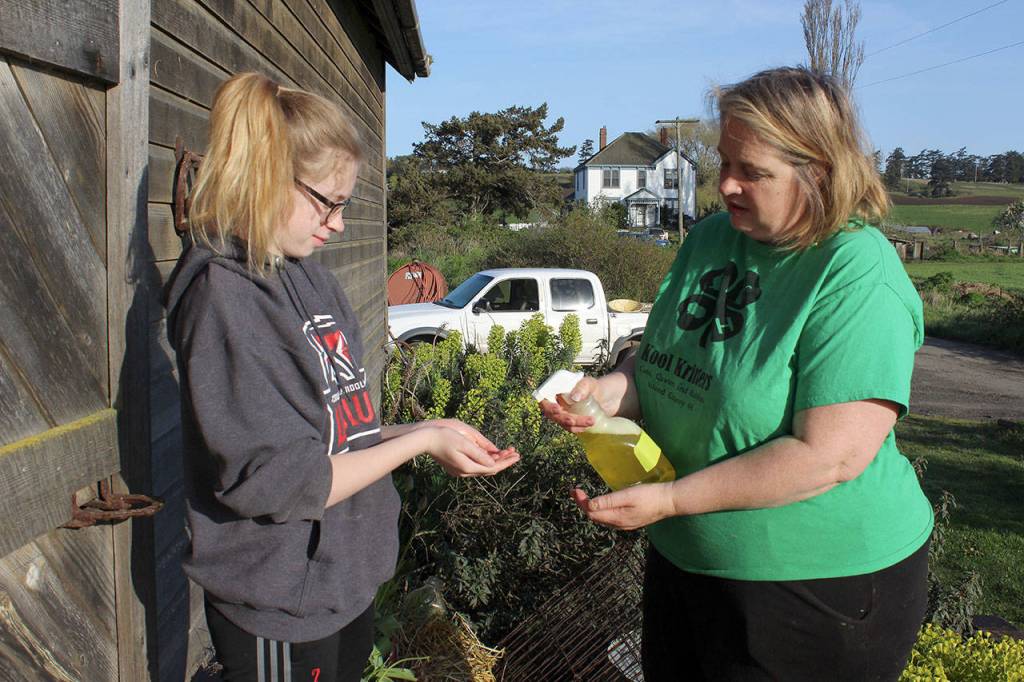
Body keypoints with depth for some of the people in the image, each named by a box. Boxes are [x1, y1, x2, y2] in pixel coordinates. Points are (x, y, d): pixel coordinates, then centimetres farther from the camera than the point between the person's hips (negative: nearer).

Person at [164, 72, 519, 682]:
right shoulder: (224, 297, -21)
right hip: (281, 613, -8)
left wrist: (426, 430, -2)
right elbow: (277, 483, -23)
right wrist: (419, 442, -18)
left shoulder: (311, 278, 5)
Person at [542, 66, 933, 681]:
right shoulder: (712, 238, 2)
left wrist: (669, 499, -24)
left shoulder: (860, 281, -22)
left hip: (819, 580, -7)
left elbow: (831, 456, -27)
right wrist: (617, 388, -13)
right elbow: (668, 361, 9)